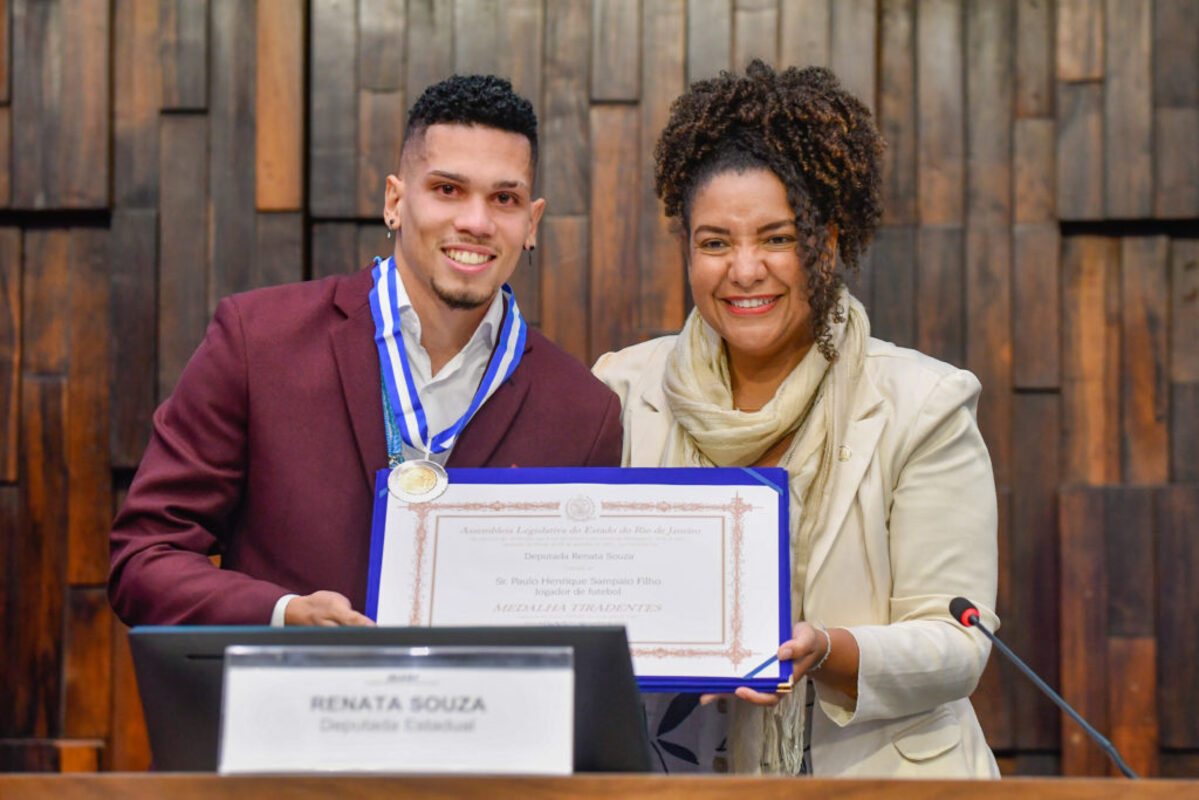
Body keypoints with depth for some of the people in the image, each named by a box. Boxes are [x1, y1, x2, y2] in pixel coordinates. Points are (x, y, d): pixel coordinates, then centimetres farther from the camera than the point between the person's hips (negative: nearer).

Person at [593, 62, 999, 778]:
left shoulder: (924, 407, 0)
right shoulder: (627, 391, 7)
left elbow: (956, 644, -3)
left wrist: (827, 652, -20)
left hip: (876, 772, -1)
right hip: (682, 776, 1)